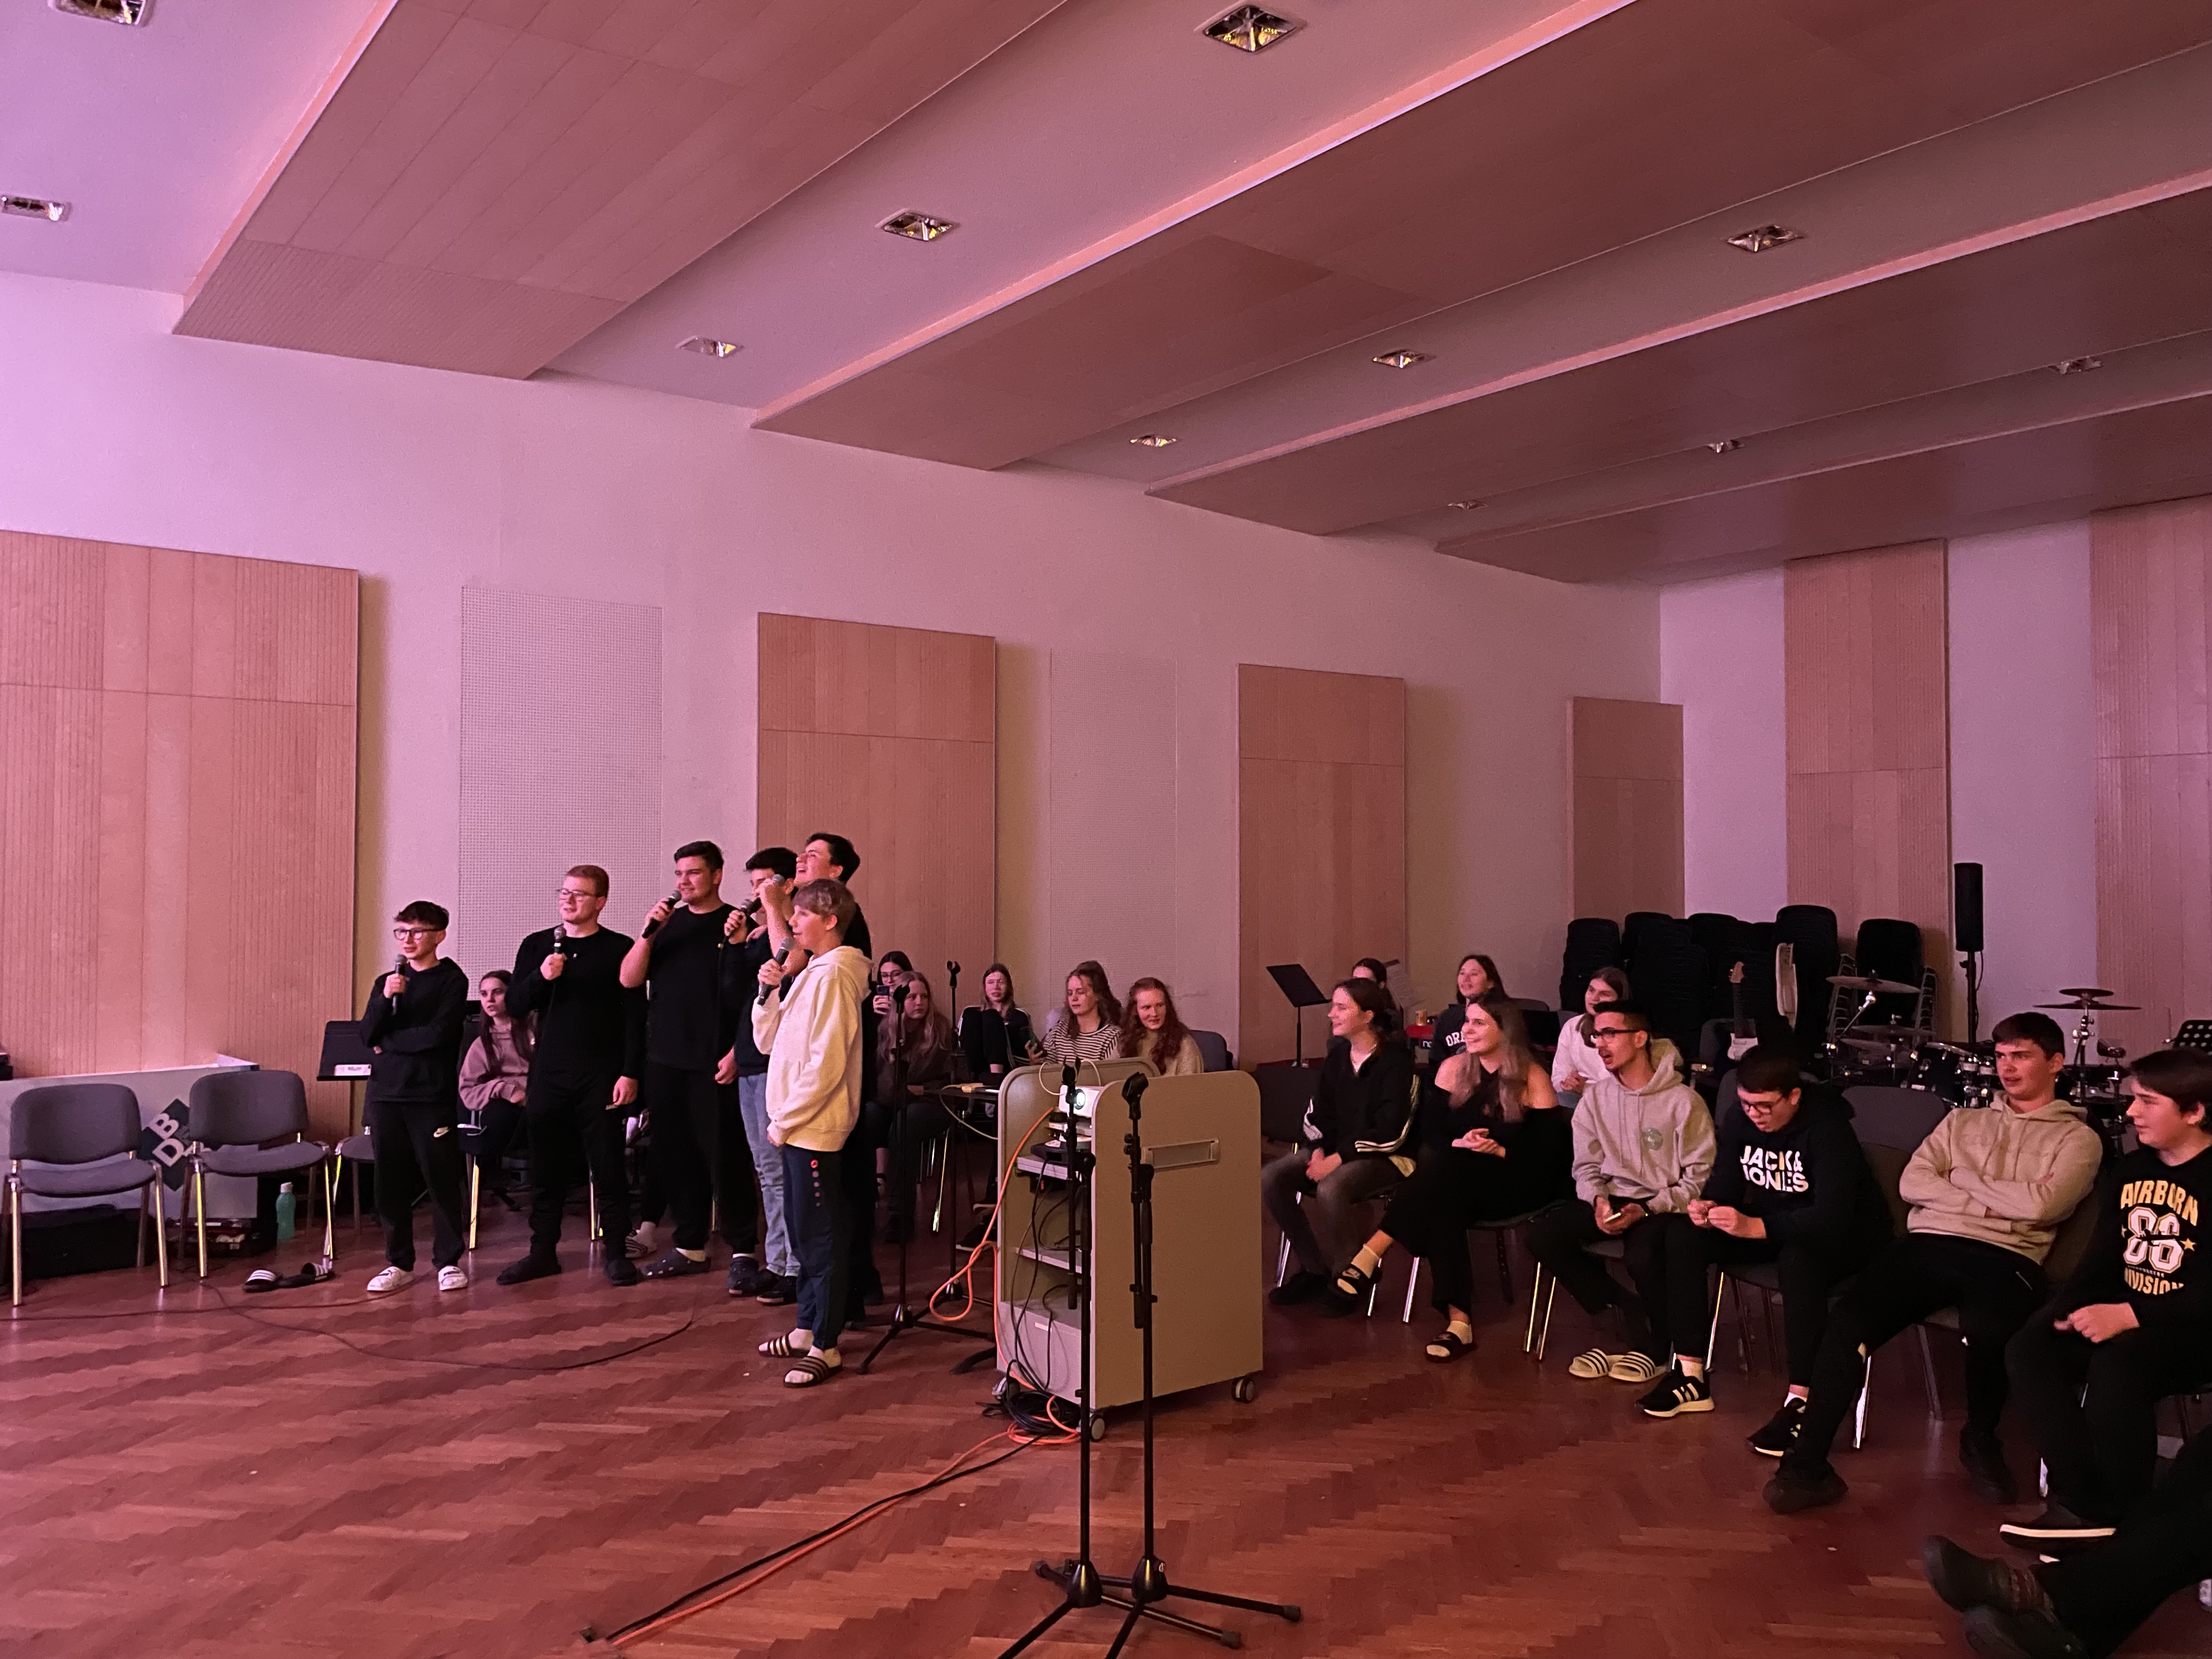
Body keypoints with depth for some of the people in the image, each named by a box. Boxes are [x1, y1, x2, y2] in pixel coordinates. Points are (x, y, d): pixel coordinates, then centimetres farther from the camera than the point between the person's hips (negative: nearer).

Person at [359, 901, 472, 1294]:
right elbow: (368, 1034, 3)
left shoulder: (451, 980, -1)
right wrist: (386, 999, -13)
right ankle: (399, 1263, 17)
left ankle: (449, 1261, 9)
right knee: (390, 1182, 7)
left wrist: (389, 1043, -1)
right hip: (386, 1094, 5)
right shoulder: (387, 981, 14)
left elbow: (438, 1033, -13)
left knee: (442, 1180, -2)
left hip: (432, 1095, -5)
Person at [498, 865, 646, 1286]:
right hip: (548, 1073, 3)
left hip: (601, 1077, -3)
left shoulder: (619, 949, -1)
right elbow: (516, 1005, 5)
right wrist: (541, 977, -15)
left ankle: (616, 1252, 10)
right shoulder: (536, 946, 9)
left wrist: (630, 1073, -10)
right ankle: (542, 1251, 19)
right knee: (546, 1166, 8)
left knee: (608, 1167, 1)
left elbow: (635, 1016, -3)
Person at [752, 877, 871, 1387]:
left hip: (814, 1126, -10)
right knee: (803, 1230, 16)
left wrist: (786, 1119, -15)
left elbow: (827, 1062, -20)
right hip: (794, 1126, 10)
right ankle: (808, 1328, 27)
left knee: (821, 1235, -3)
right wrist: (769, 991, 2)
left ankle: (825, 1346, 3)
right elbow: (767, 1041, 17)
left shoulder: (834, 973, -15)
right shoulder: (808, 973, 15)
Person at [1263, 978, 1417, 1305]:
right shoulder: (1337, 1055, 8)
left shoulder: (1396, 1059, -13)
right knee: (1270, 1179, -17)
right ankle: (1313, 1269, -3)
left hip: (1385, 1157, -7)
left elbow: (1391, 1133, -18)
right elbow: (1317, 1114, 14)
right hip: (1334, 1149, 7)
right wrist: (1318, 1151, -6)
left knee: (1330, 1189, -36)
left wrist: (1338, 1159, -20)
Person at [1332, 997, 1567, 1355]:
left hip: (1517, 1184, -4)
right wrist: (1459, 1144, -18)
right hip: (1456, 1182, 4)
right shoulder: (1453, 1069, 7)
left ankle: (1373, 1254, -35)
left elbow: (1550, 1154, -8)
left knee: (1444, 1170, -34)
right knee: (1442, 1207, -33)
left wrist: (1500, 1151, -22)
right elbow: (1430, 1133, 4)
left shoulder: (1532, 1078, -5)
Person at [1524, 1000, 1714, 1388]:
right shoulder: (1595, 1097, 6)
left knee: (1643, 1257, -36)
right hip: (1611, 1198, 6)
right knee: (1542, 1235, -18)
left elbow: (1700, 1177, -10)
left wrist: (1646, 1210, -20)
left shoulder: (1683, 1101, -9)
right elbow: (1586, 1166, 10)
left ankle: (1654, 1345, -4)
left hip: (1664, 1206, -5)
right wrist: (1599, 1201, -11)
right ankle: (1633, 1316, -6)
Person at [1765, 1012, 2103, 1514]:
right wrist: (1987, 1204, 1)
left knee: (1988, 1330, -38)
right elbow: (1912, 1183, 13)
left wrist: (1961, 1184, 7)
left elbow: (2040, 1204, -4)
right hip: (1927, 1243, 3)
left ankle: (1980, 1442, -4)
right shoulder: (1963, 1122, 28)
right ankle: (1807, 1465, -24)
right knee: (1848, 1318, -26)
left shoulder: (2077, 1138, 15)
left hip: (2003, 1257, -3)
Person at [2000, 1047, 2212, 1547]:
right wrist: (2068, 1308, -6)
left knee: (2116, 1363, -35)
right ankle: (2084, 1505, -15)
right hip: (2124, 1312, 7)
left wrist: (2130, 1316, -30)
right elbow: (2103, 1258, 12)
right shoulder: (2128, 1169, 10)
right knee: (2029, 1349, -16)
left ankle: (2126, 1520, -15)